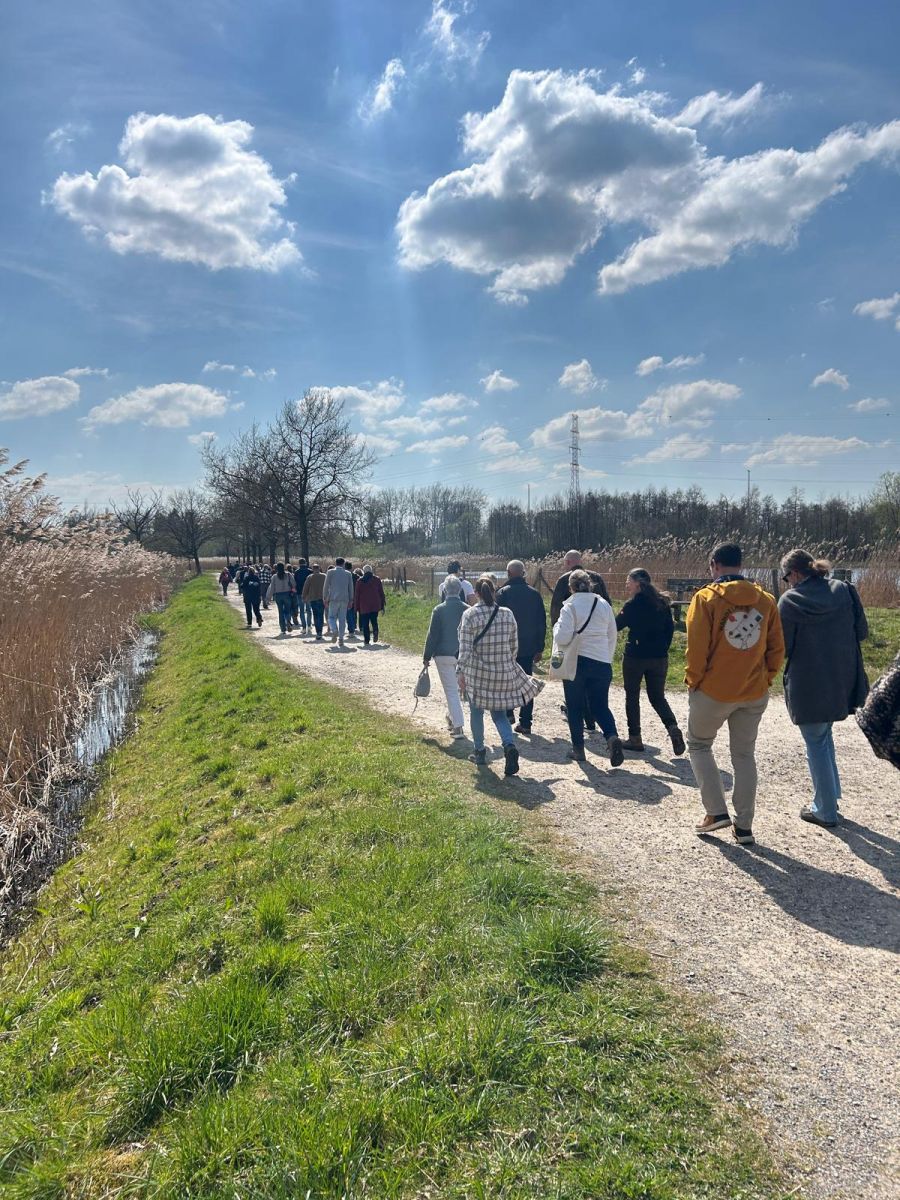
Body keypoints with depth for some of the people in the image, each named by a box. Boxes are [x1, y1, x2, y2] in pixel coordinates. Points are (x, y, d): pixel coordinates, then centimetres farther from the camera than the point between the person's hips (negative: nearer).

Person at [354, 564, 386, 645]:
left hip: (364, 606, -1)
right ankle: (375, 631, -18)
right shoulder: (377, 579, 6)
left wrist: (356, 607, 9)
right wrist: (382, 605, 11)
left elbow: (356, 595, 3)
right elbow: (381, 593, 6)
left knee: (365, 623, 4)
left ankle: (366, 640, -1)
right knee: (374, 621, 12)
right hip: (375, 605, 1)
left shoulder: (359, 581, 3)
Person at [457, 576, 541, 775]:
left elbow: (465, 648, -13)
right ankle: (510, 745, -12)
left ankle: (480, 752, 26)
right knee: (499, 713, 12)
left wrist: (460, 672, -4)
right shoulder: (507, 614, 0)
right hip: (504, 672, 3)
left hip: (477, 672, -3)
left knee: (476, 713, 16)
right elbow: (514, 646, 6)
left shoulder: (469, 615, -11)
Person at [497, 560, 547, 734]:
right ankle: (525, 723, 7)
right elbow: (542, 623, 6)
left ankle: (507, 712, 7)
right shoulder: (534, 593, 4)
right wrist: (540, 648, 12)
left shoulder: (503, 593, -8)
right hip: (529, 647, 3)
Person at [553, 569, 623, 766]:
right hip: (602, 662, 4)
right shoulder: (604, 605, 4)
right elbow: (612, 637, 11)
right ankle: (612, 736, -13)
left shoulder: (571, 606, -10)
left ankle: (578, 748, 15)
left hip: (576, 662, -3)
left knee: (575, 707, 11)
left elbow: (562, 638, -16)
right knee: (600, 705, 12)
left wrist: (557, 627, 4)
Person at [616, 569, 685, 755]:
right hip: (659, 657, 5)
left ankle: (635, 738, 12)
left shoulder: (632, 605, -11)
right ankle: (673, 727, -9)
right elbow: (670, 628, 8)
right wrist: (663, 649, 15)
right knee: (657, 697, 14)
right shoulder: (662, 602, 5)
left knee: (632, 696, 10)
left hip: (635, 656, -5)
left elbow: (617, 625, -5)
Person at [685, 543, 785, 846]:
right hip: (754, 693, 4)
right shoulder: (765, 599, 2)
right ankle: (744, 826, 16)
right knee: (745, 755, 14)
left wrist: (694, 680, -1)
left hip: (712, 691, -4)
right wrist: (765, 679, 12)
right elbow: (777, 648, 3)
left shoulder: (706, 597, -11)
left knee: (699, 745, 17)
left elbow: (697, 647, -13)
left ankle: (716, 812, 8)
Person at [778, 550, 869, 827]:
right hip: (843, 681, 5)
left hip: (808, 685, -5)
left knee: (816, 743, 7)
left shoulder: (789, 601, -13)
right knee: (824, 735, 23)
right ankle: (830, 796, 29)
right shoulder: (844, 591, -1)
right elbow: (862, 632, 5)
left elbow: (783, 648, -10)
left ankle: (825, 810, 15)